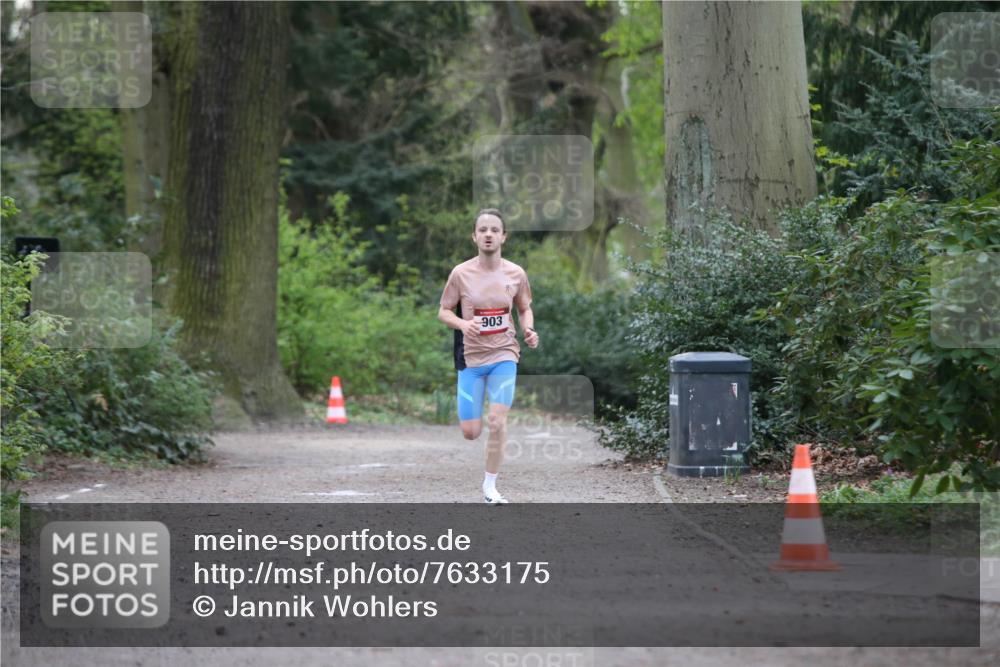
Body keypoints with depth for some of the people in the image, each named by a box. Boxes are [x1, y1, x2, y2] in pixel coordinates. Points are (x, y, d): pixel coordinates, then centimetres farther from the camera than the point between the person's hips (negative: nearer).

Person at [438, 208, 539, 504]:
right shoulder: (461, 273, -7)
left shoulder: (516, 274, -2)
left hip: (504, 354, 0)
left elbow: (524, 309, 13)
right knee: (470, 433, 0)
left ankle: (490, 486, 1)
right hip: (471, 357, 0)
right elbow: (443, 312, 0)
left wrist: (529, 330, -8)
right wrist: (462, 323, -21)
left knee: (497, 421, -13)